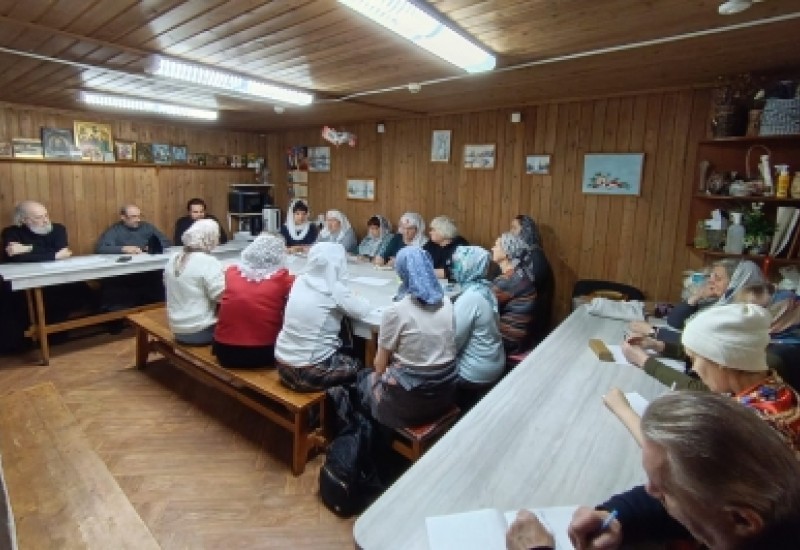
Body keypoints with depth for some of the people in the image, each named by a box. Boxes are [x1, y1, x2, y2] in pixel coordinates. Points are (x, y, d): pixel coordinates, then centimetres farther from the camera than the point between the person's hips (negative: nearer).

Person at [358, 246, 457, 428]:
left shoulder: (395, 311, -20)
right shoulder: (447, 303, -2)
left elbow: (381, 362, -8)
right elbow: (443, 348, 9)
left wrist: (377, 376, 14)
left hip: (410, 400, -5)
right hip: (446, 392, 6)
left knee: (365, 378, 25)